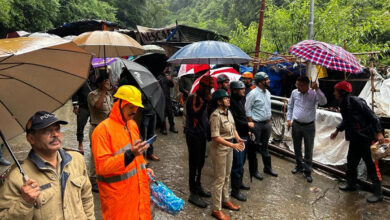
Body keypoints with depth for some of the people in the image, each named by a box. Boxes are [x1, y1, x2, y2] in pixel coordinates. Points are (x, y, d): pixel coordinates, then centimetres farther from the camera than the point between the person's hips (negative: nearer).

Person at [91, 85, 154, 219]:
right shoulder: (103, 129, -16)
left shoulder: (132, 124, 9)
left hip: (138, 188, 7)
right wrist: (130, 154, -30)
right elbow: (102, 166, -21)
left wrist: (144, 168, 12)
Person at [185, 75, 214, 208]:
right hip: (193, 135, -9)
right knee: (194, 163, -3)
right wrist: (205, 101, -26)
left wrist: (207, 131, 18)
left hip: (202, 134, 9)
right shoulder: (193, 97, -15)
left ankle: (198, 187, 34)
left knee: (200, 162, 18)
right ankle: (193, 194, 6)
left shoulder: (202, 98, 13)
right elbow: (195, 113, -30)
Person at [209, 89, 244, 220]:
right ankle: (216, 209, 15)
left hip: (229, 147, 8)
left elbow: (233, 129, 13)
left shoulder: (228, 112, 5)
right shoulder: (216, 115, -21)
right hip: (219, 149, -8)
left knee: (227, 176, 20)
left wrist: (238, 139, -6)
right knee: (219, 179, 2)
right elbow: (215, 137, -24)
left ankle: (225, 200, 39)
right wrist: (233, 145, -26)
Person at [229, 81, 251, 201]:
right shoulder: (231, 102, -19)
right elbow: (234, 120, -24)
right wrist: (247, 124, -14)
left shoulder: (241, 100, 11)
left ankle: (239, 182, 38)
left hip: (243, 135, 10)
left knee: (241, 162, 21)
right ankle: (235, 190, 7)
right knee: (237, 164, -4)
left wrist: (247, 130, 13)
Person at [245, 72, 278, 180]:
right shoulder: (253, 93, -16)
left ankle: (268, 168, 34)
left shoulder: (267, 92, 9)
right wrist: (251, 124, -16)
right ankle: (253, 170, 18)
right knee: (253, 148, 5)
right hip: (256, 124, -7)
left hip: (266, 123, 8)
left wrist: (269, 120, 12)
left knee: (265, 147, 20)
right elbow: (247, 110, -15)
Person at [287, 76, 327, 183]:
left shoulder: (314, 93, -11)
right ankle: (299, 166, 38)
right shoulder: (294, 92, -2)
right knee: (297, 147, 16)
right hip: (296, 125, 3)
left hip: (309, 126, -3)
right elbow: (290, 106, 9)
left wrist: (317, 89, -36)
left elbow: (323, 102, -29)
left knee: (309, 150, 6)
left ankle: (307, 171, 18)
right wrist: (289, 119, 4)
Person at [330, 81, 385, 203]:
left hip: (366, 138, -9)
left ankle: (378, 193, 8)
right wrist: (337, 130, 26)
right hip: (355, 138, 9)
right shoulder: (343, 104, 8)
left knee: (371, 165, -1)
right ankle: (351, 184, 36)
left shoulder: (356, 101, -20)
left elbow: (372, 116, -19)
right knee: (351, 162, 18)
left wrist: (379, 132, -23)